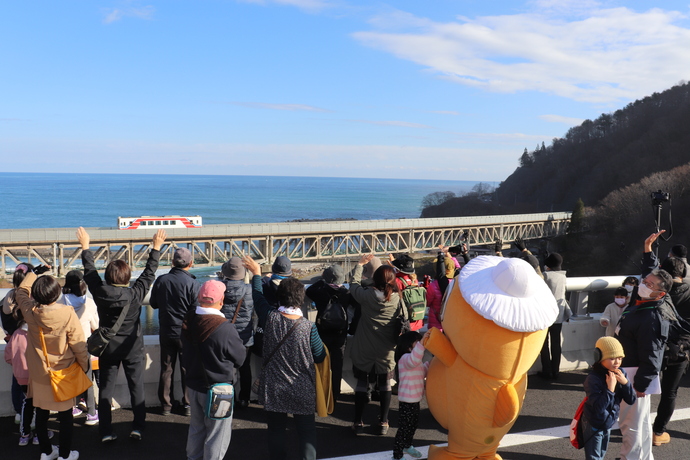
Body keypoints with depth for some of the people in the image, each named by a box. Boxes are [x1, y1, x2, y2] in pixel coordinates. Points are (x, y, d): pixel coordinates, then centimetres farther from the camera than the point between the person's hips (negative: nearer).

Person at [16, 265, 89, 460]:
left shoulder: (30, 312, -13)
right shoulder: (68, 314, -24)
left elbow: (21, 292, 10)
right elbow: (78, 344, -15)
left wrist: (34, 273, 18)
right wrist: (84, 365, 0)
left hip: (38, 373, 4)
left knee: (41, 413, 19)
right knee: (65, 415, 12)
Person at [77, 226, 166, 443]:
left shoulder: (100, 292, -13)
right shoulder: (135, 294, -18)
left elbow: (90, 271, 1)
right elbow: (149, 273, -7)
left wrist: (85, 246, 14)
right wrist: (156, 248, 2)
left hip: (107, 348, 2)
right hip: (132, 348, -2)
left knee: (105, 388, 11)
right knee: (136, 387, 9)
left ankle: (105, 431, 14)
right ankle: (138, 427, 10)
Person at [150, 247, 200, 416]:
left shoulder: (161, 280, -6)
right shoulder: (191, 283, -18)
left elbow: (154, 304, 7)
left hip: (166, 331, 3)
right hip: (185, 333, -3)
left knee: (166, 369, 14)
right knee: (187, 369, 9)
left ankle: (166, 404, 22)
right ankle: (188, 404, 16)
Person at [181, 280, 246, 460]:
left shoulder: (188, 322, -7)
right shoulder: (225, 328, -28)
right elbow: (239, 357, -14)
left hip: (193, 385, 7)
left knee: (196, 429, 25)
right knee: (217, 436, 9)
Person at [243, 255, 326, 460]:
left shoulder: (270, 318, -14)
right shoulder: (308, 327, -19)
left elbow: (258, 297, 6)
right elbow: (320, 357, -6)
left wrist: (256, 272, 20)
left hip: (273, 389, 2)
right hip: (302, 390, -2)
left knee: (276, 429, 16)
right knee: (307, 430, 13)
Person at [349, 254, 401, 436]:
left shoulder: (366, 295, -14)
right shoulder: (397, 299, -13)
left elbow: (354, 284, 6)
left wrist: (360, 264, 17)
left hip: (364, 350, 0)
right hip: (386, 351, 0)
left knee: (362, 383, 11)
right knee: (384, 384, 15)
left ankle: (358, 422, 17)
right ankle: (383, 423, 21)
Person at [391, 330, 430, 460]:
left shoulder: (415, 360, 14)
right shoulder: (406, 358, -21)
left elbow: (421, 373, 29)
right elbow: (414, 360, -46)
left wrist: (430, 364, 16)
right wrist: (422, 343, -54)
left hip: (415, 399, 10)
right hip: (407, 400, -10)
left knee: (413, 423, 25)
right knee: (405, 427, -4)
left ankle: (407, 446, 45)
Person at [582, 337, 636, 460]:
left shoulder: (620, 374, -8)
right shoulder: (593, 379, -27)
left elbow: (631, 400, -8)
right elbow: (599, 407, -33)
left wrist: (625, 382, -23)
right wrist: (610, 388, -37)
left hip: (609, 424, 7)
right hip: (593, 425, -7)